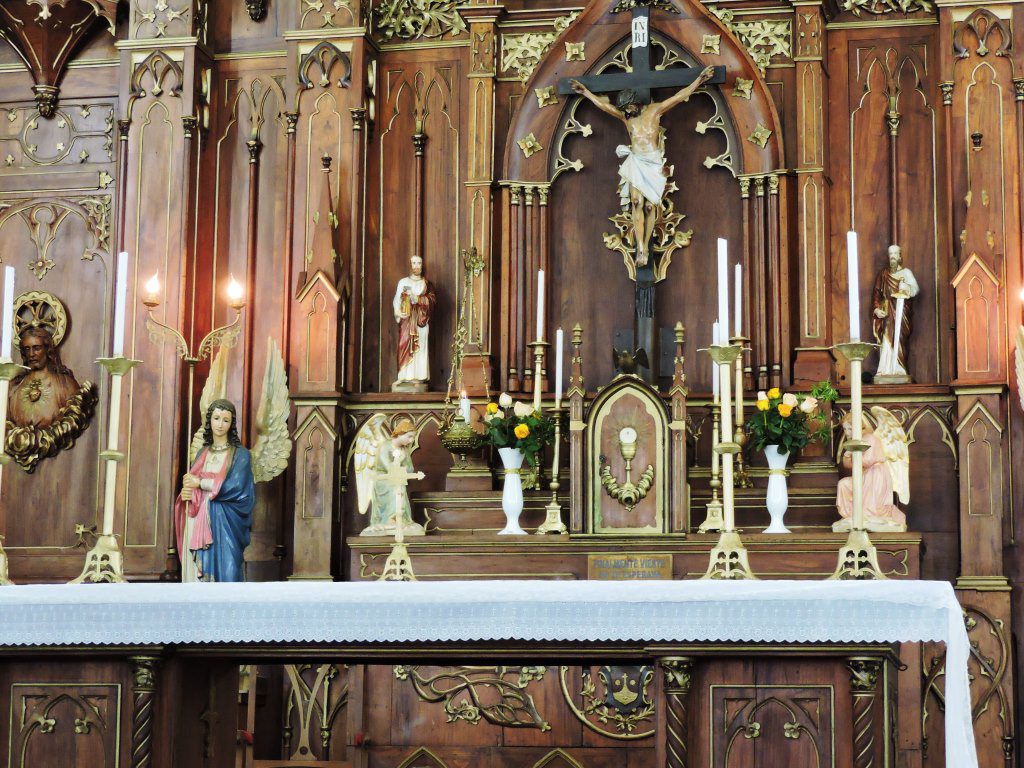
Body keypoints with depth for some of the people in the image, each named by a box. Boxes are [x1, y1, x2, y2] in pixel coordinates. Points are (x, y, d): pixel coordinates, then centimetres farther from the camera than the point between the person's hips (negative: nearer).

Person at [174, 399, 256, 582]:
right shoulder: (202, 453, 17)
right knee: (198, 573, -1)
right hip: (198, 523, 5)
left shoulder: (240, 454, 1)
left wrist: (200, 483, -7)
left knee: (223, 573, -10)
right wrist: (185, 493, -7)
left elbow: (235, 487, -11)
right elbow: (190, 482, 17)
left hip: (224, 524, -5)